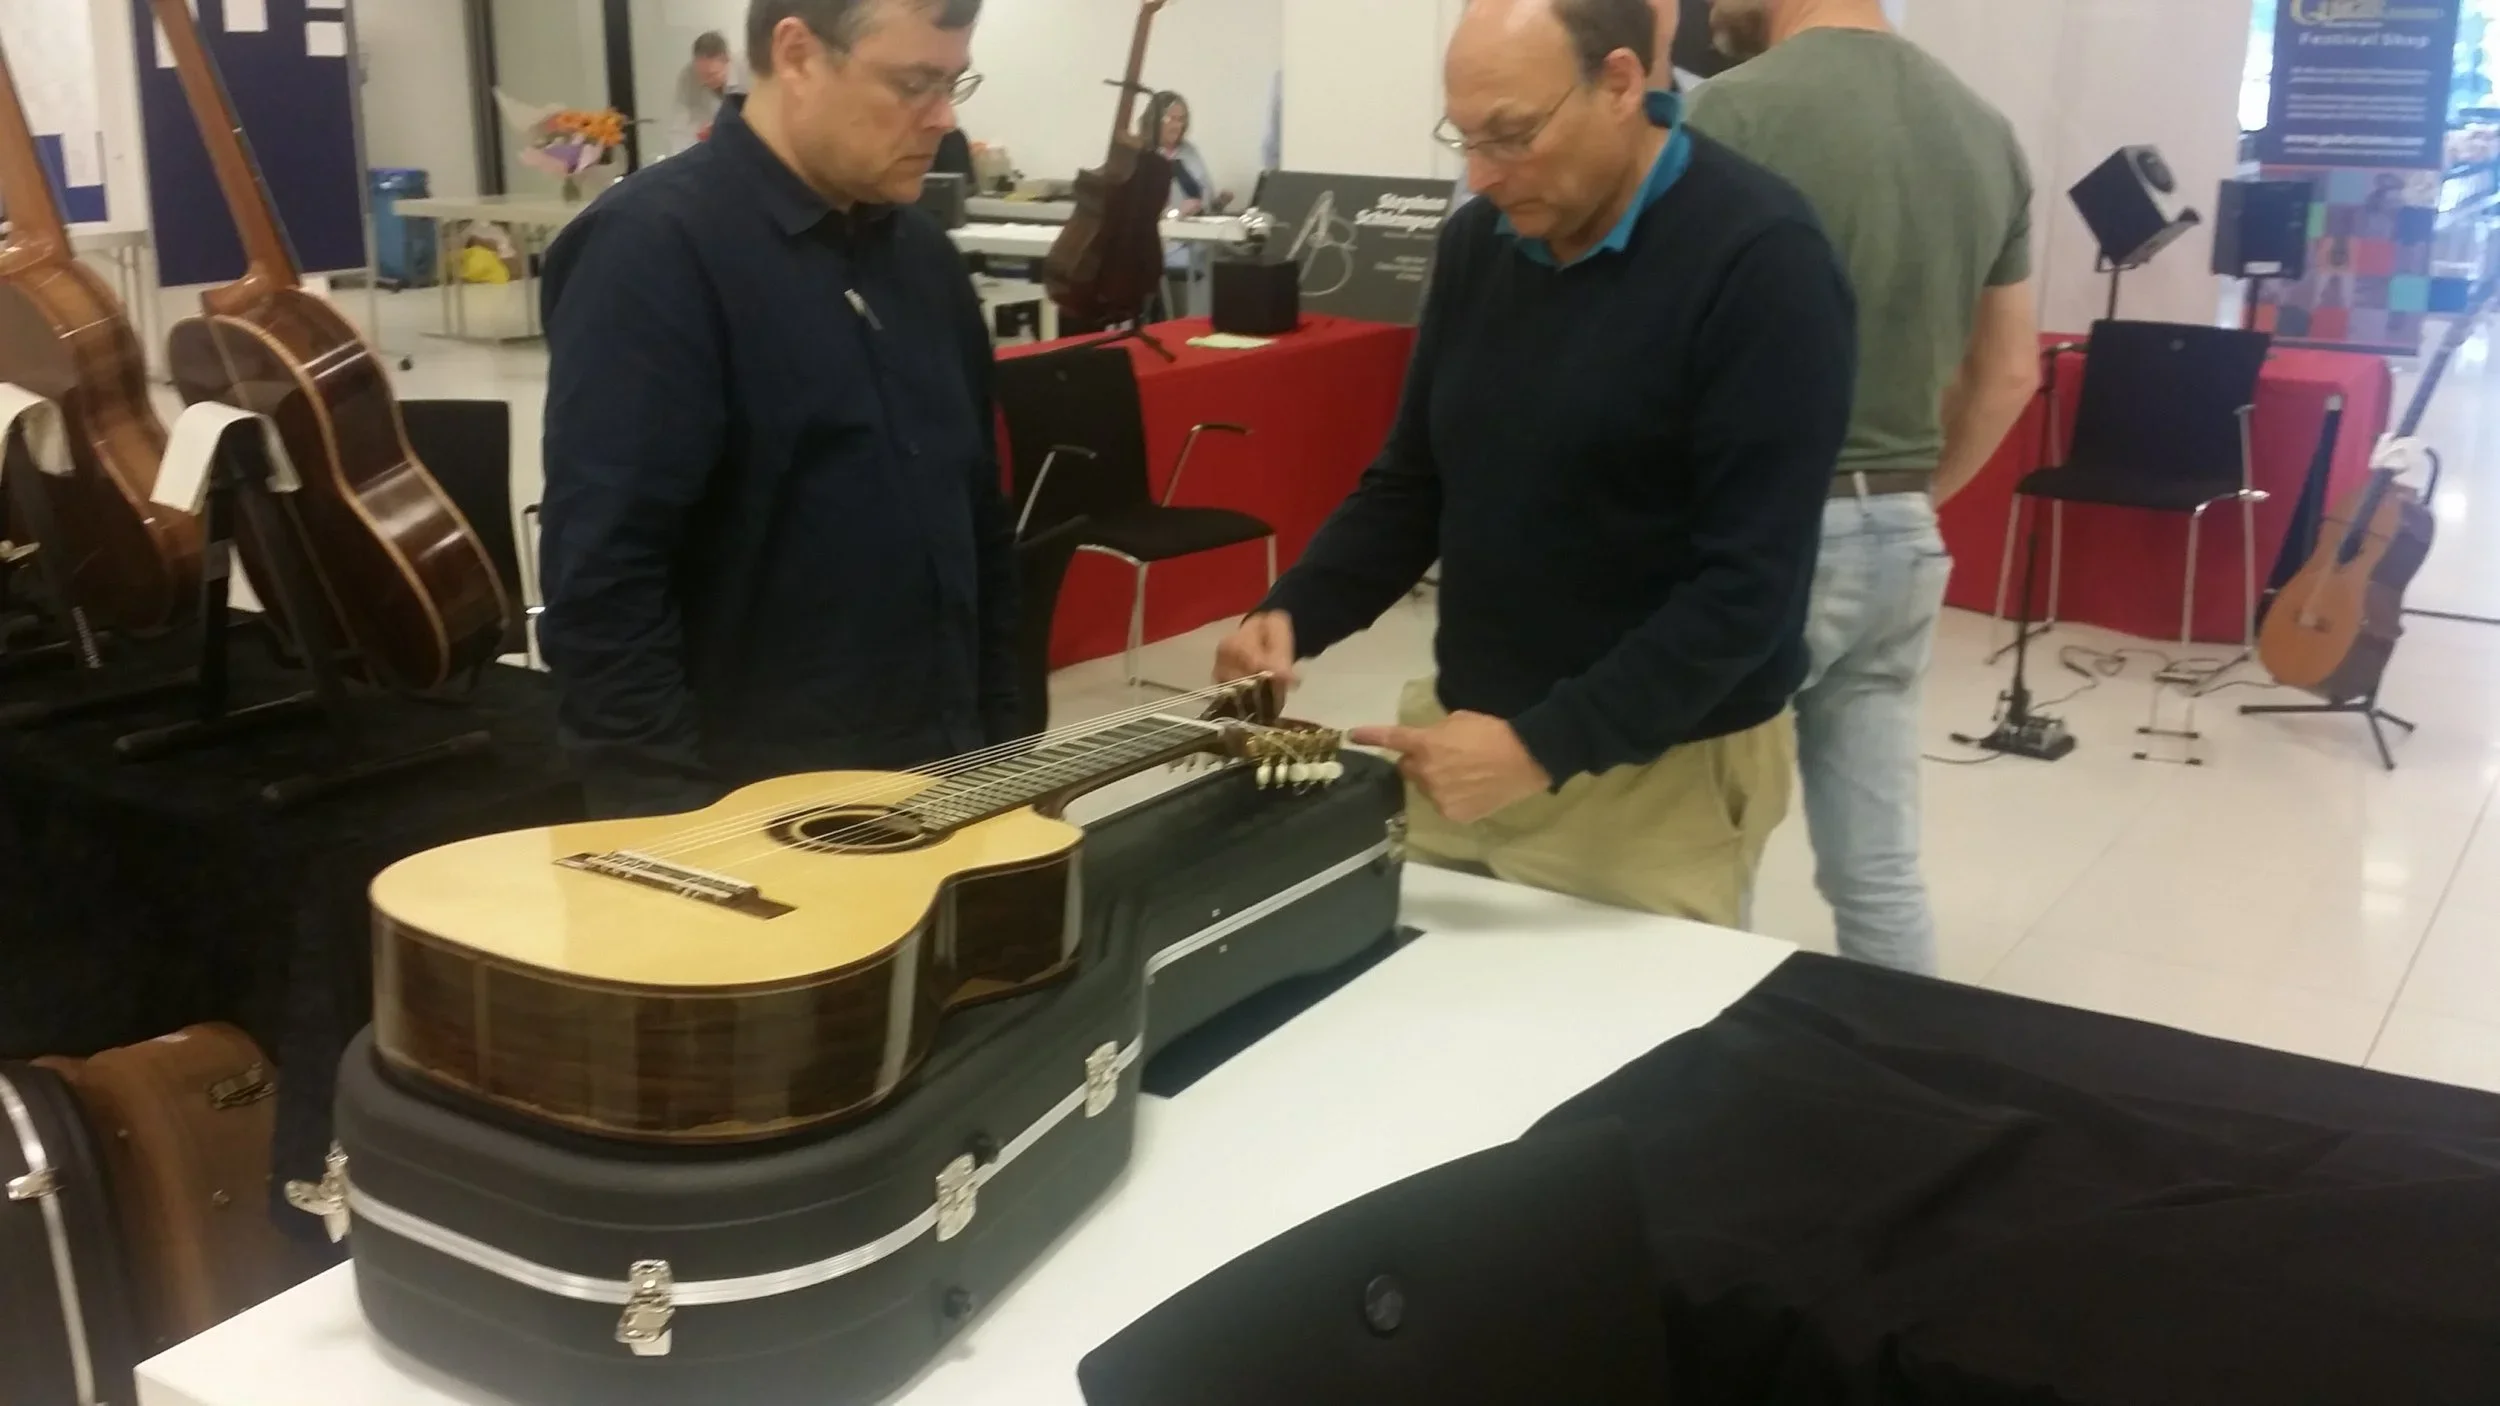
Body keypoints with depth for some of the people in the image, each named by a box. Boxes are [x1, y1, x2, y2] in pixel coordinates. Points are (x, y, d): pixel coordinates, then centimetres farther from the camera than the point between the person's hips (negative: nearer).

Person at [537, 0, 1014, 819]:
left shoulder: (920, 251, 9)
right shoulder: (655, 248, -15)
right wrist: (680, 828, -21)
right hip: (746, 813, -7)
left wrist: (1000, 750, 11)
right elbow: (601, 581, -21)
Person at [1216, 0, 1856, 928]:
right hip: (1462, 737, 6)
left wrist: (1546, 747, -25)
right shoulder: (1478, 240, 4)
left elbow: (1751, 580, -21)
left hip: (1658, 774, -6)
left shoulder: (1760, 261, -17)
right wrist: (1294, 613, -6)